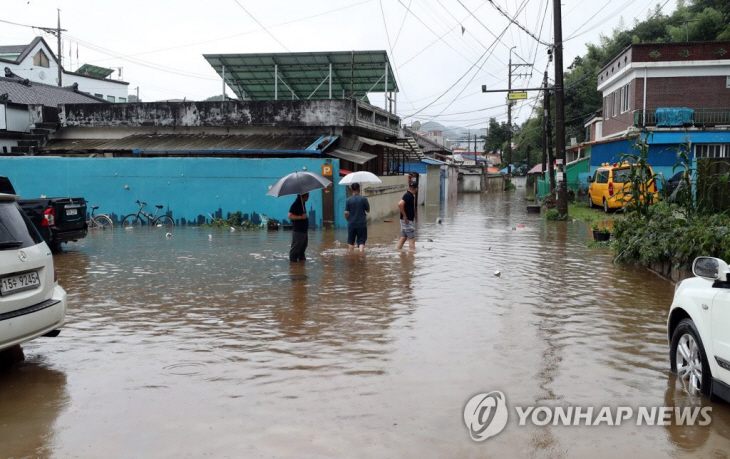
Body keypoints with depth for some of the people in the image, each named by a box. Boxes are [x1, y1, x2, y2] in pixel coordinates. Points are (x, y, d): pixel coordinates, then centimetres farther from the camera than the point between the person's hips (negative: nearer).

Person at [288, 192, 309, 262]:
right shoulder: (295, 204, -19)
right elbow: (290, 216, -24)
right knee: (296, 246, -3)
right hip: (298, 230, -10)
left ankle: (301, 257, 33)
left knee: (304, 244, 19)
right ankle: (293, 260, 6)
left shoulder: (303, 204, 9)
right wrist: (301, 217, -29)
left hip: (304, 229, 10)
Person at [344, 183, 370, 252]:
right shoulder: (363, 199, -7)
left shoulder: (348, 200, -5)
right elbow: (368, 210, 3)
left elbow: (346, 213, -6)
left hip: (351, 223, 1)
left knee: (351, 241, 15)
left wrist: (348, 220, 12)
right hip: (362, 223, -1)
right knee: (361, 241, 1)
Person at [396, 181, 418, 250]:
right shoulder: (408, 195, -19)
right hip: (407, 220, -10)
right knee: (412, 238, -5)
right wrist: (404, 216, -25)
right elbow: (400, 204, -33)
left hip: (408, 220, 10)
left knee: (403, 237, 15)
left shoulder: (410, 195, 11)